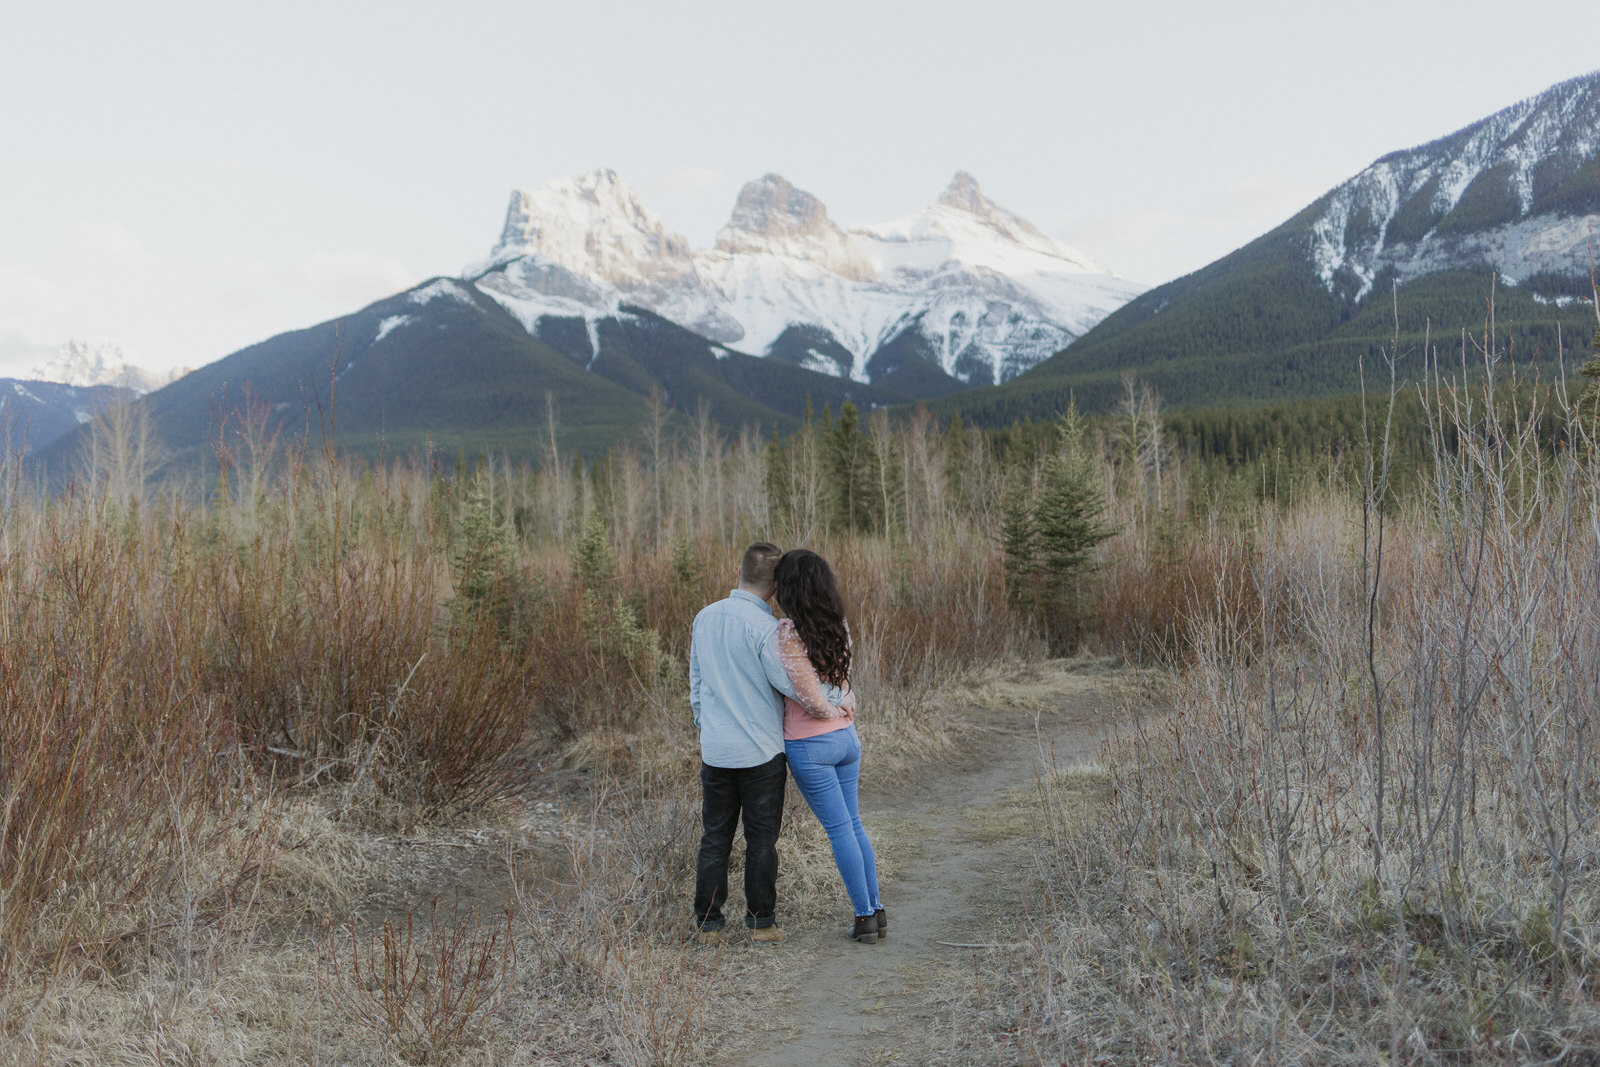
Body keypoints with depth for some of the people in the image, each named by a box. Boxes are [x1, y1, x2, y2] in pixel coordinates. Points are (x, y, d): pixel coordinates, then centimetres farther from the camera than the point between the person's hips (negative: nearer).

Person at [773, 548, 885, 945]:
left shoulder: (788, 632, -18)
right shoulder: (838, 625, 2)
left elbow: (809, 696, -19)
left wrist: (832, 712, -3)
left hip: (810, 744, -6)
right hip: (846, 736, 6)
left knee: (840, 830, 3)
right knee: (853, 824, 17)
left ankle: (864, 917, 10)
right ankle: (876, 909, 21)